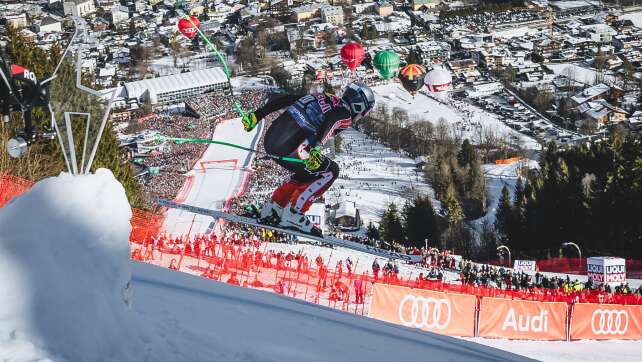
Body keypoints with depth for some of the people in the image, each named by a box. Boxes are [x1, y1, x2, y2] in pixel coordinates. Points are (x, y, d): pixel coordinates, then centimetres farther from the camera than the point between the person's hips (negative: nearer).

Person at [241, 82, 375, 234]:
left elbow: (284, 99, 19)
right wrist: (316, 148, -39)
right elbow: (329, 123, -23)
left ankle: (271, 210, 27)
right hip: (289, 150, -9)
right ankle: (293, 214, 4)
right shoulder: (345, 114, 0)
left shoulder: (323, 98, 23)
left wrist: (257, 115, 20)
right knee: (330, 171, 5)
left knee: (306, 172, 29)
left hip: (271, 140, 9)